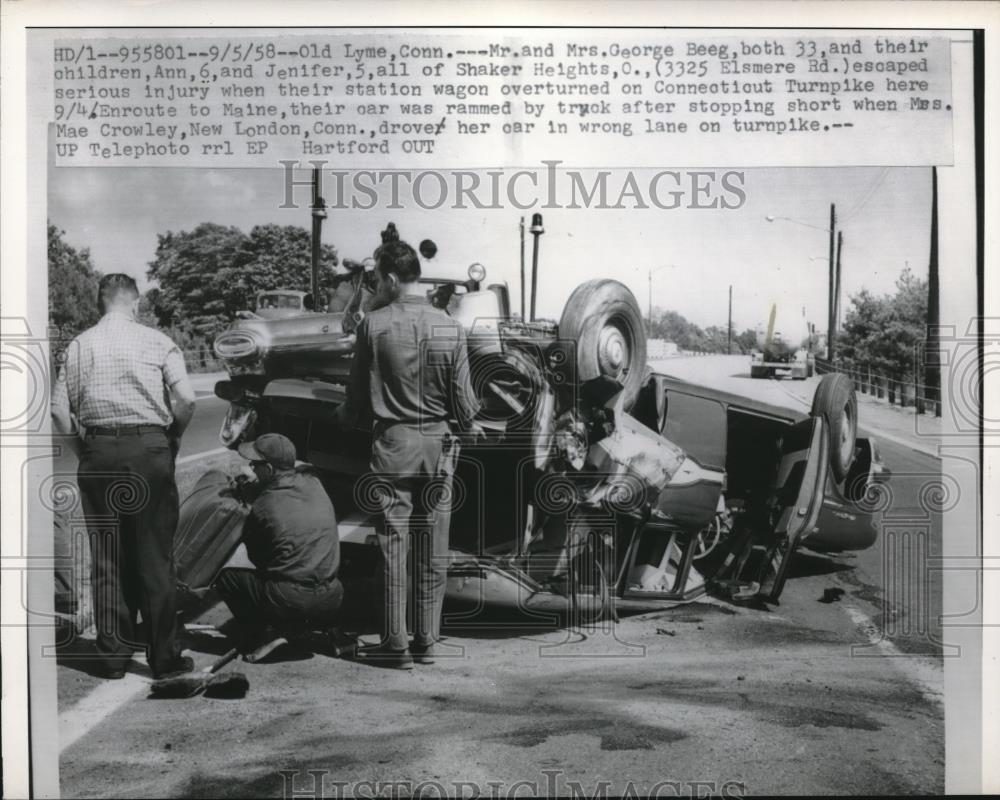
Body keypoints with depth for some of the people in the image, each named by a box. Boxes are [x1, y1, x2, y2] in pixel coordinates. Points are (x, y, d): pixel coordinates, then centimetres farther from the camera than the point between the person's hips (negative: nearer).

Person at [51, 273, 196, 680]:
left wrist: (83, 453, 11)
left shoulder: (79, 345, 7)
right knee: (154, 556, 4)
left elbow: (59, 412, 1)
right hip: (149, 448, -2)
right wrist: (172, 437, 6)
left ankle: (113, 655, 16)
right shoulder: (156, 341, 0)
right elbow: (186, 399, -10)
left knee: (106, 558, 10)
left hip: (98, 451, 2)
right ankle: (164, 656, 8)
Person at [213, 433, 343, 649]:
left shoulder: (263, 507, -11)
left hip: (289, 601, -6)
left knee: (225, 577, 14)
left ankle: (266, 636, 5)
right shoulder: (313, 483, 1)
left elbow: (256, 557, 6)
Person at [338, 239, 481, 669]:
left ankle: (395, 644, 8)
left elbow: (358, 395, -2)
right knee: (432, 550, 10)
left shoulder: (374, 325, -8)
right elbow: (463, 401, 0)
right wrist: (467, 427, 22)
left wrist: (344, 417, 20)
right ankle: (426, 641, 17)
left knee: (393, 546, 3)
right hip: (438, 443, 3)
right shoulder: (451, 328, -2)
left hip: (392, 443, -2)